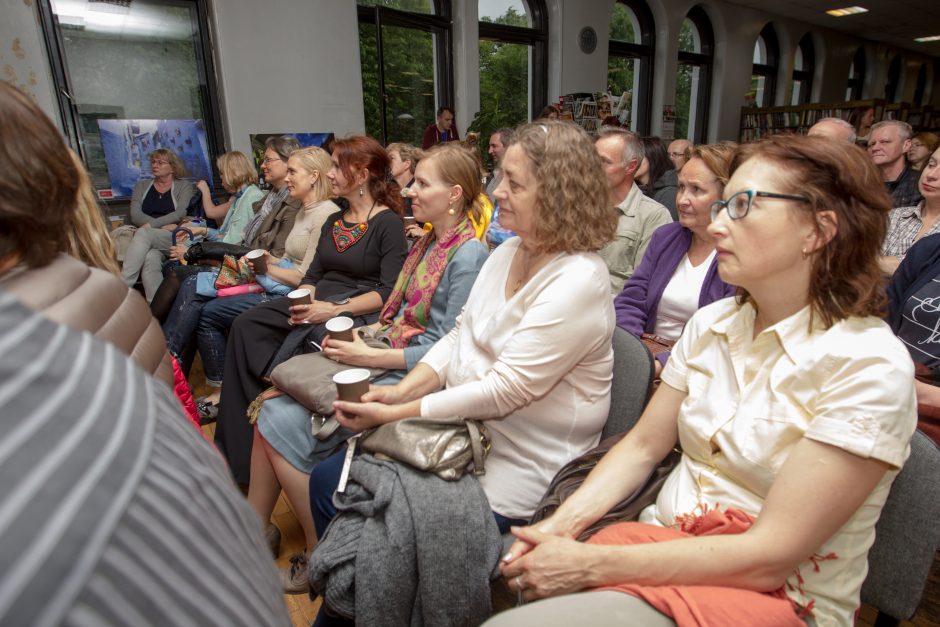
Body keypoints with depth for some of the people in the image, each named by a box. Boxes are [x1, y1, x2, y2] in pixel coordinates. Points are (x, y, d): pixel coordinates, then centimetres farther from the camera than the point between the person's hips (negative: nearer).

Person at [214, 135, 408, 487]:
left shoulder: (388, 223, -4)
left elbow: (389, 293, -14)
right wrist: (302, 302, -5)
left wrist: (334, 309, -20)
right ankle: (237, 448, -8)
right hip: (317, 306, 7)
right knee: (246, 326, -15)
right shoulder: (334, 221, 21)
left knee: (301, 339, -34)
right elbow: (313, 274, 17)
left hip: (356, 313, -7)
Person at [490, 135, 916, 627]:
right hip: (665, 544, 5)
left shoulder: (870, 366, -17)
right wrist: (563, 522, -11)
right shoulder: (711, 323, 1)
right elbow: (643, 446, 4)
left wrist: (591, 565, -23)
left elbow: (769, 557, -20)